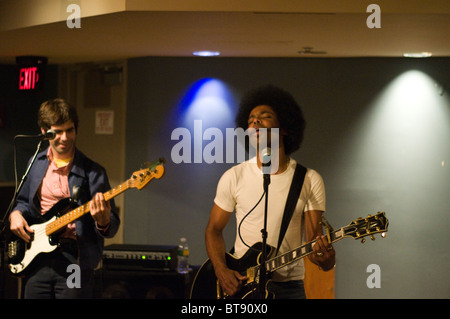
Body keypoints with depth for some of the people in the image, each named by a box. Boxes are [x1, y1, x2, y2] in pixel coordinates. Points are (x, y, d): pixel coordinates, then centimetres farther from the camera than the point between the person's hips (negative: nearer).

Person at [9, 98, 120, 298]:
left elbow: (112, 228, -2)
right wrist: (16, 214, 5)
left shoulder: (93, 173, -2)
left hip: (75, 260, -4)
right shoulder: (35, 164, 11)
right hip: (38, 258, 4)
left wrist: (103, 221, -25)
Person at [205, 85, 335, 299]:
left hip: (289, 286, 0)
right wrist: (221, 271, -7)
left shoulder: (309, 180, 2)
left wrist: (325, 258, -22)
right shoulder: (234, 176, 3)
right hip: (239, 284, 0)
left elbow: (314, 238, 0)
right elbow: (214, 229, 9)